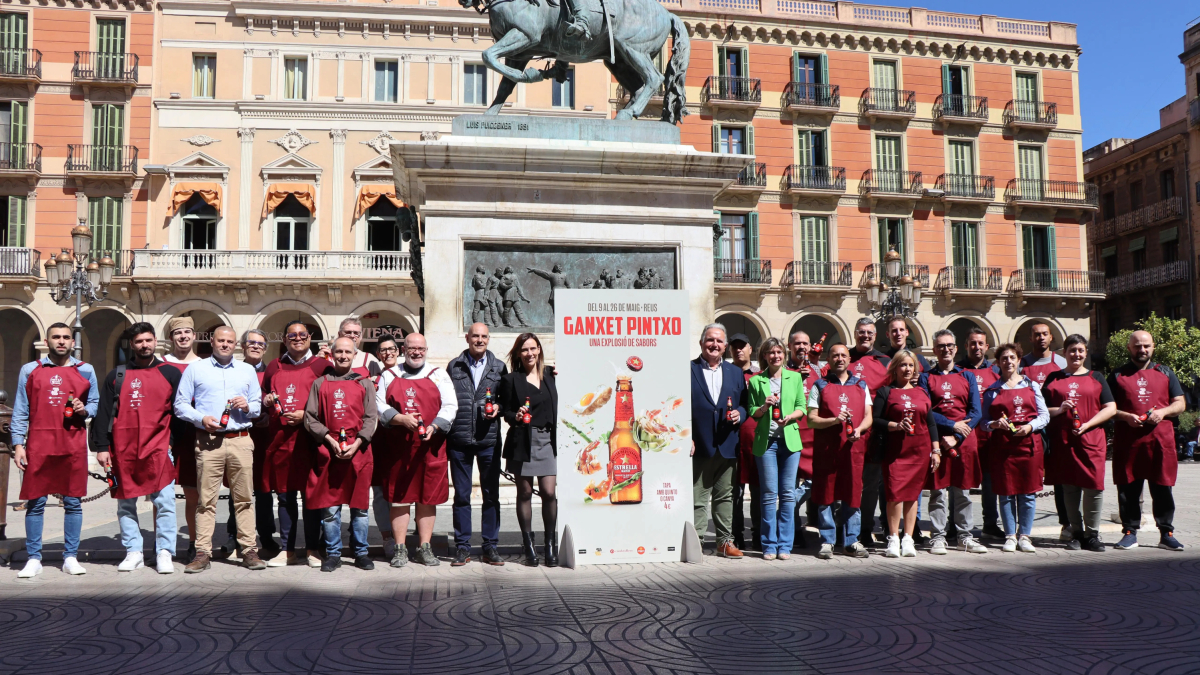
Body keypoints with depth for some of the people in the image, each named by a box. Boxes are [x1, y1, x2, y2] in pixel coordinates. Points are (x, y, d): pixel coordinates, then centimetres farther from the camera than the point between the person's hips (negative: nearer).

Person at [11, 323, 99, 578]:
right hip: (39, 447, 0)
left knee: (73, 503, 3)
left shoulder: (85, 370, 10)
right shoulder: (30, 370, 8)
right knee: (35, 503, 1)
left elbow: (95, 402, 15)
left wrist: (84, 410, -8)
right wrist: (18, 445, 0)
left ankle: (70, 557, 11)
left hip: (73, 446, 1)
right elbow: (20, 411, 7)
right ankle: (33, 559, 9)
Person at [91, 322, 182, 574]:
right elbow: (103, 413, 8)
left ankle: (164, 553, 1)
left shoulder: (171, 373, 8)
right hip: (123, 450, 2)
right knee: (126, 504, 7)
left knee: (164, 502, -6)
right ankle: (133, 552, 16)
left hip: (158, 448, -2)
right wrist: (101, 447, 0)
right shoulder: (116, 375, 11)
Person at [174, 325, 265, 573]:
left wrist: (247, 406, -2)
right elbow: (180, 403, 7)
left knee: (244, 498, 0)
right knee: (206, 499, -3)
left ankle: (249, 550, 4)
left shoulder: (247, 371, 18)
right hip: (208, 441, -2)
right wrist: (201, 418, -9)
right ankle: (203, 553, 3)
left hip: (240, 440, 2)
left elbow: (258, 405, 20)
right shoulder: (195, 369, 11)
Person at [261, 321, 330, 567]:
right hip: (280, 440, 3)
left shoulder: (320, 366, 5)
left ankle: (313, 550, 9)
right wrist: (266, 399, 3)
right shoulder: (274, 367, 16)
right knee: (284, 496, 7)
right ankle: (287, 550, 15)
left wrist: (306, 414, -12)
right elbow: (264, 395, 26)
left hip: (309, 439, -3)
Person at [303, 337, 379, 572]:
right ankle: (333, 554, 13)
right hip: (327, 450, 0)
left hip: (358, 450, 0)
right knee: (329, 506, 2)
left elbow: (371, 418, 5)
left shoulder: (365, 383, 11)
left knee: (360, 505, 3)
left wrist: (357, 443, -9)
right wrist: (330, 440, -8)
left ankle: (361, 553, 14)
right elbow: (310, 418, 5)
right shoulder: (319, 383, 11)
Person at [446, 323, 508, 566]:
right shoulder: (454, 366, 8)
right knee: (461, 495, 5)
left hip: (489, 439, 0)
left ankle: (491, 546, 14)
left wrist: (498, 407, -8)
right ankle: (462, 547, 13)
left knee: (491, 494, 5)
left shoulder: (499, 367, 8)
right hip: (459, 440, 0)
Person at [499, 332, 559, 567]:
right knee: (524, 493, 4)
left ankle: (550, 544, 7)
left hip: (548, 439, 2)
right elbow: (506, 411, 2)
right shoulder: (511, 379, 3)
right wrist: (515, 416, -16)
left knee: (549, 493, -5)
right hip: (523, 441, -2)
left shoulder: (550, 375, 11)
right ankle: (528, 545, 13)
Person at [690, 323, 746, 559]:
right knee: (698, 498, 2)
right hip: (699, 446, -3)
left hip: (727, 446, 4)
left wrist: (739, 413, -7)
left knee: (725, 496, 11)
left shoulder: (736, 373, 14)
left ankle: (725, 541, 20)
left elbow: (744, 404, 16)